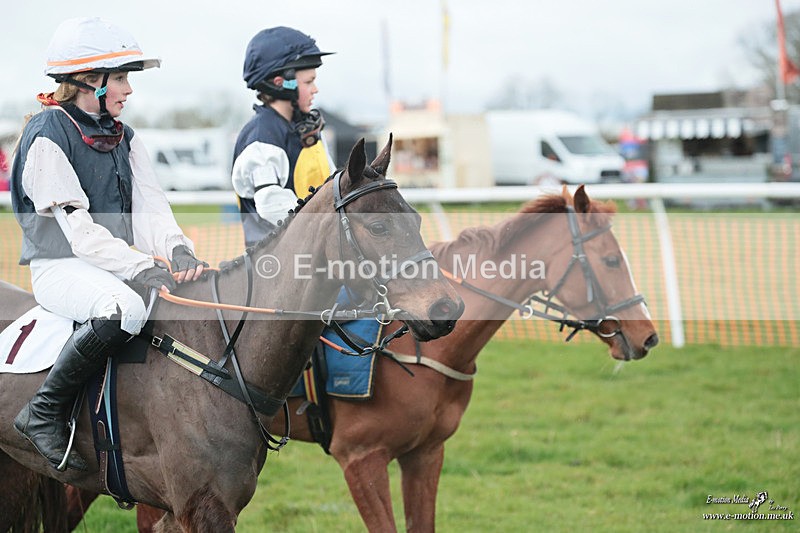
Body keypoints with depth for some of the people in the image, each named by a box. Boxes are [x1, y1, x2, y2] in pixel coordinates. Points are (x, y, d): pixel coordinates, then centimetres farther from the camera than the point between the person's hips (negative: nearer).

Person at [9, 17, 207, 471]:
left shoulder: (123, 137, 13)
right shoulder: (48, 136, -12)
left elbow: (149, 207, 3)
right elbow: (76, 226, -19)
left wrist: (179, 251, -18)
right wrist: (141, 269, -28)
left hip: (115, 261, 8)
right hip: (60, 264, -8)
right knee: (124, 310, -37)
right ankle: (44, 414, -22)